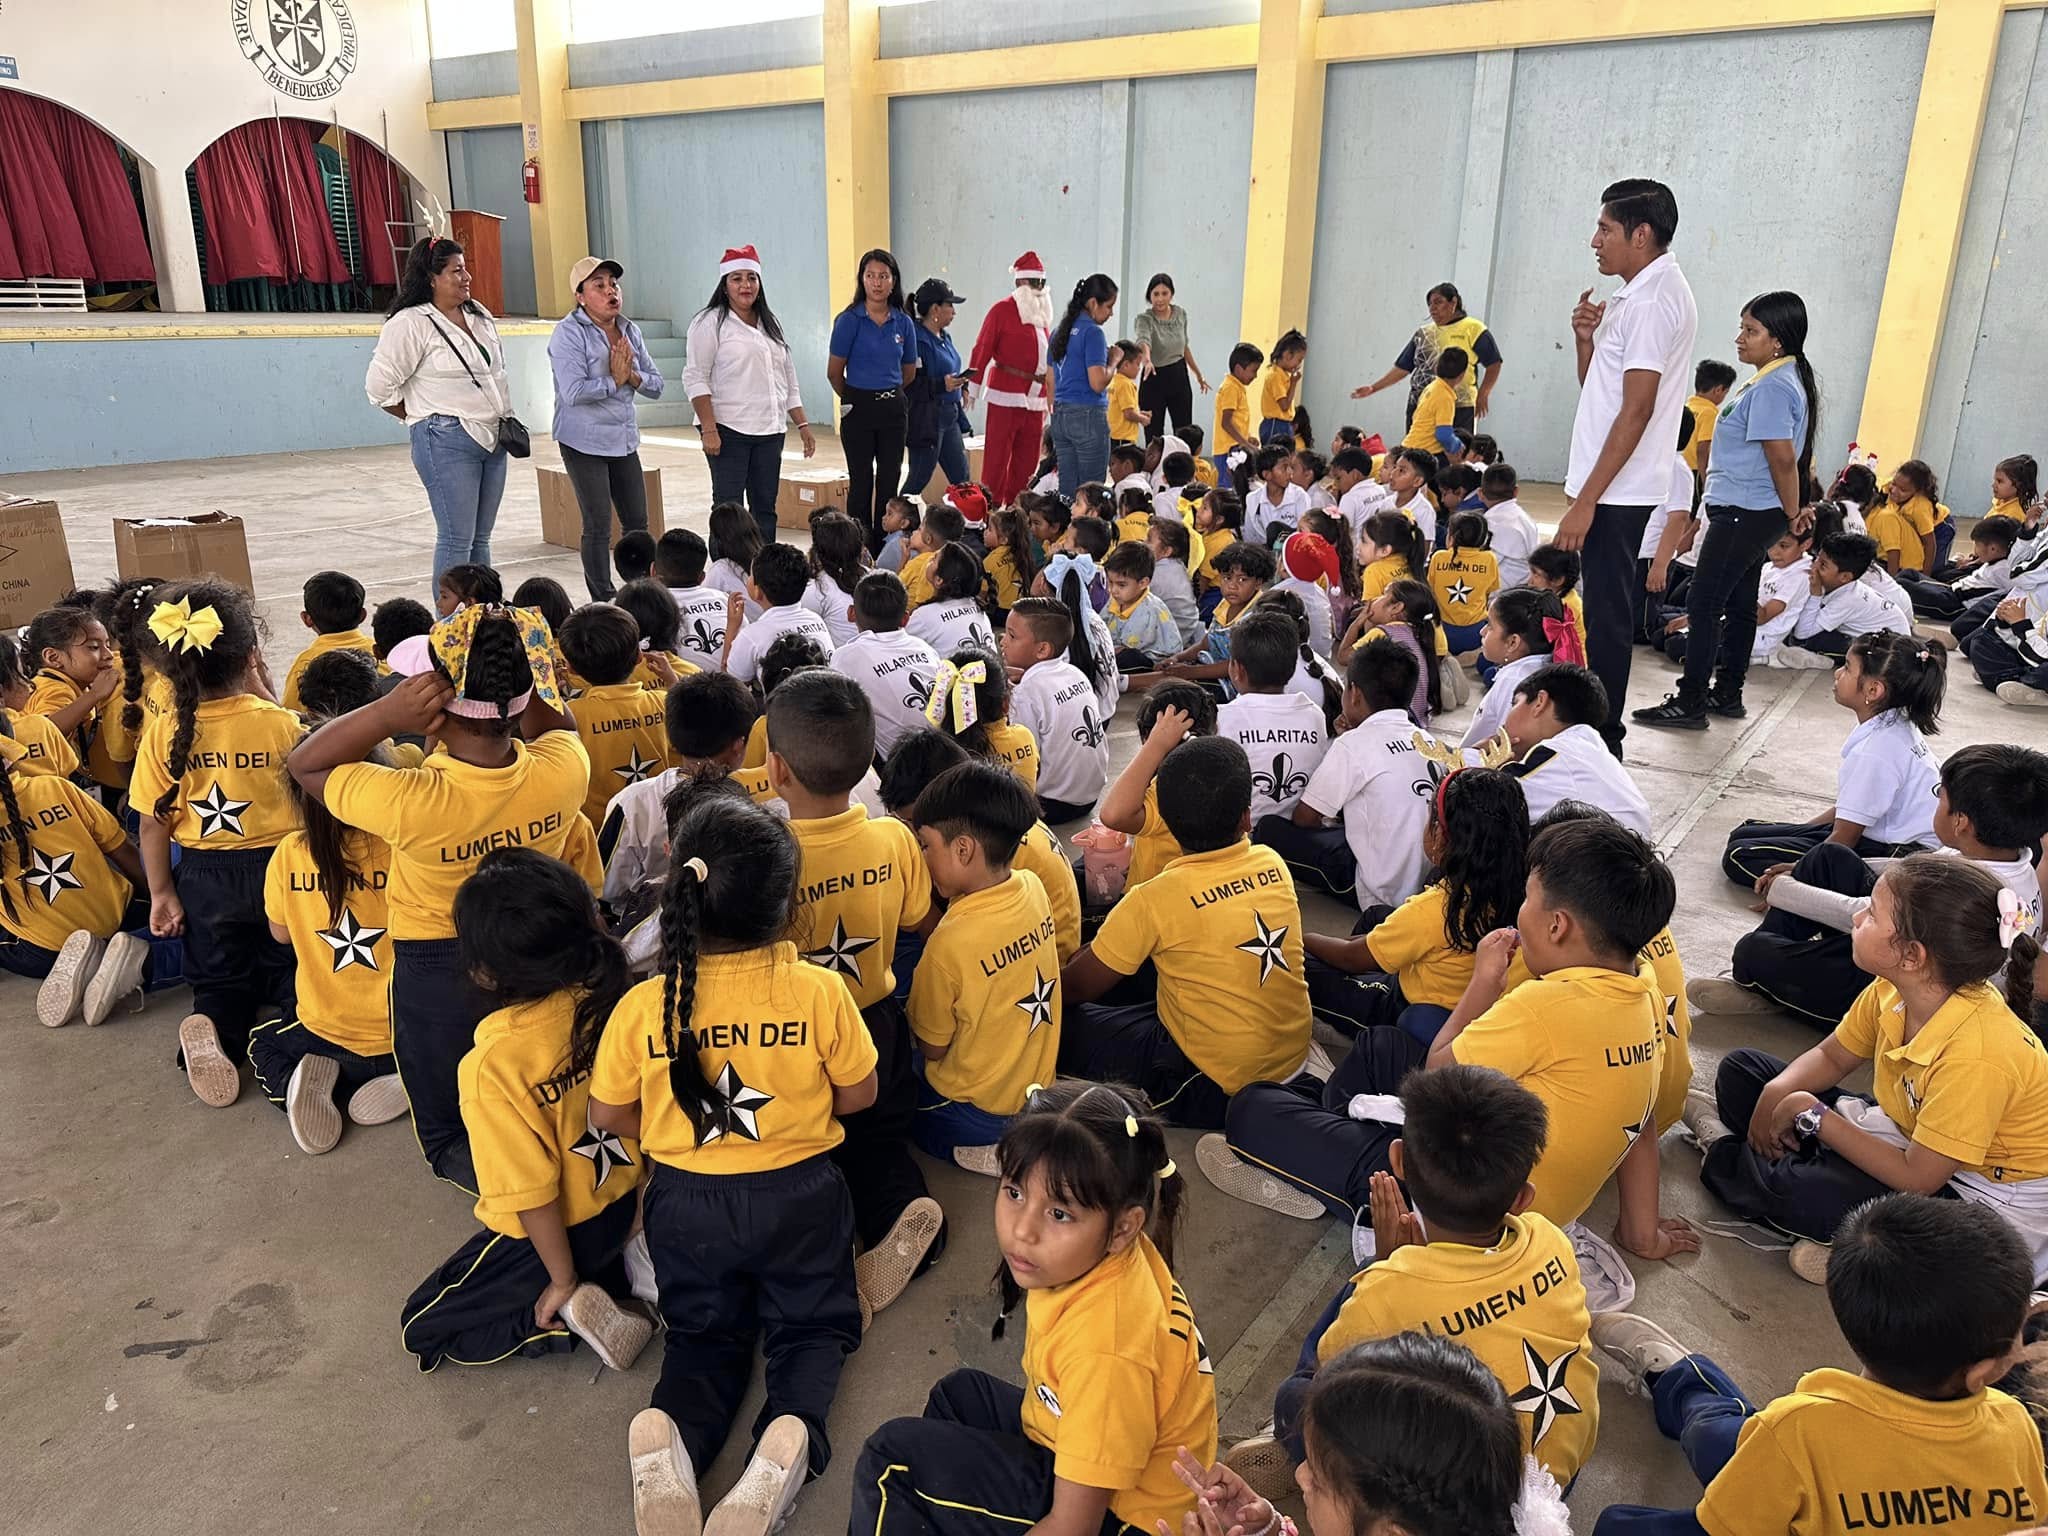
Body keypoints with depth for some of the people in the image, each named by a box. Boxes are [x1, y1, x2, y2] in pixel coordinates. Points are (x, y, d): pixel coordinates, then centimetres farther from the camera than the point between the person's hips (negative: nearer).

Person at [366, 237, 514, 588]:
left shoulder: (479, 315, 14)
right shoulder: (409, 323, -9)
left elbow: (498, 371, 27)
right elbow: (379, 387, -10)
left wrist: (505, 419, 15)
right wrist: (424, 419, 0)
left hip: (493, 439, 7)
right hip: (448, 443, -7)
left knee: (480, 539, 11)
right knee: (457, 541, -8)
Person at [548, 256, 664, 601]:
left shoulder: (630, 331, 8)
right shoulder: (569, 333, -11)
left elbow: (656, 386, 8)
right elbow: (574, 392, -23)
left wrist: (633, 375, -12)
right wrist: (615, 380, -12)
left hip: (624, 440, 6)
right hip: (585, 441, -6)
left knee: (637, 522, 10)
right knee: (598, 526, -2)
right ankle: (603, 602, 8)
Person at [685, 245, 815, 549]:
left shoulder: (770, 324, 18)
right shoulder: (710, 322, -3)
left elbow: (788, 380, 21)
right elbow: (695, 378, -9)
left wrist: (803, 425, 14)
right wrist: (708, 429, -19)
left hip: (770, 430, 6)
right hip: (728, 430, -6)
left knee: (765, 507, 7)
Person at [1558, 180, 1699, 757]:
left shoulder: (1651, 301, -15)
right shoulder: (1638, 296, 16)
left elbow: (1636, 411, -21)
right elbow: (1595, 390, 19)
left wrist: (1586, 500, -22)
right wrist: (1587, 339, 0)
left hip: (1616, 492, -10)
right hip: (1615, 488, 10)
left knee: (1607, 619, -5)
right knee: (1606, 612, 15)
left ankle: (1600, 740, 2)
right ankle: (1597, 730, 24)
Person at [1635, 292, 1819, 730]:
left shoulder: (1771, 387, -19)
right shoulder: (1786, 379, 14)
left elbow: (1783, 458, -22)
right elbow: (1794, 456, 18)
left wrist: (1793, 513, -12)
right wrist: (1795, 510, 15)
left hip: (1744, 513, -11)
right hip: (1754, 513, 11)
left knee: (1704, 602, -7)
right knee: (1739, 603, 15)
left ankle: (1690, 702, -4)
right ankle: (1727, 693, 24)